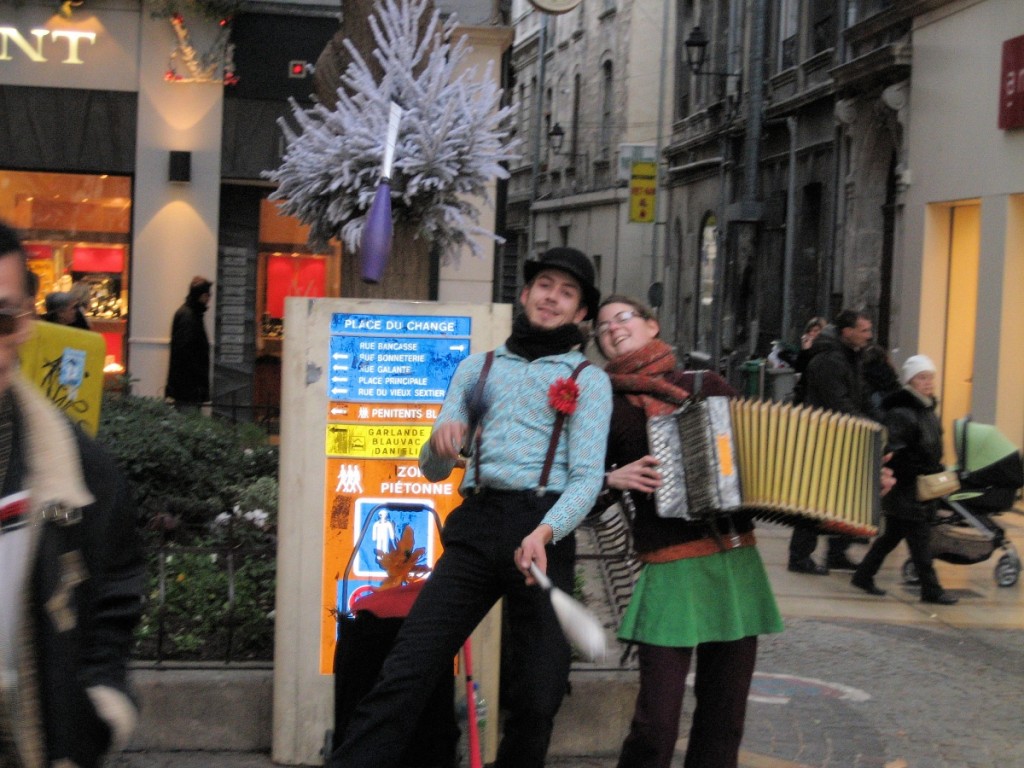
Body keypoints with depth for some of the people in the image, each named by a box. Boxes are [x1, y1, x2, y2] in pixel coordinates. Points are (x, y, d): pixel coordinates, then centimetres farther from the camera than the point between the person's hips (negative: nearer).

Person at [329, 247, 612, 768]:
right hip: (475, 529, 1)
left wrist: (544, 533, -19)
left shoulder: (589, 381, 11)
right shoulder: (478, 368, 20)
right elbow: (433, 470, 18)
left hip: (545, 534, -1)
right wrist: (441, 444, -7)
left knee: (537, 696, 0)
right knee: (405, 671, -11)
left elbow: (587, 477, -1)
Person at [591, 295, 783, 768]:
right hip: (670, 570, -3)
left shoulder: (707, 385, 11)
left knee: (724, 713, 9)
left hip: (736, 561, 4)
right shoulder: (605, 405, 3)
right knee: (657, 720, -9)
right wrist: (614, 480, -13)